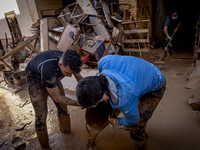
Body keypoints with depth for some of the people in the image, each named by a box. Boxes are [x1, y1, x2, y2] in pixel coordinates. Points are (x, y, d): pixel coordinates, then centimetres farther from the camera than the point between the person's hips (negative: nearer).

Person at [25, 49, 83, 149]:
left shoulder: (69, 62, -29)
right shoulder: (48, 69, -47)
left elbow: (79, 78, -6)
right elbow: (57, 97, -33)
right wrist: (78, 103, -26)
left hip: (52, 76, 5)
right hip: (35, 80, -5)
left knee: (62, 106, 8)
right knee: (41, 115, -5)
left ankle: (66, 132, 33)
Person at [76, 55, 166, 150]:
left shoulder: (123, 100, -42)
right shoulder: (104, 61, -31)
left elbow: (133, 120, -19)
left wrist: (116, 122, 2)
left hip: (155, 88, -6)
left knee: (135, 126, -7)